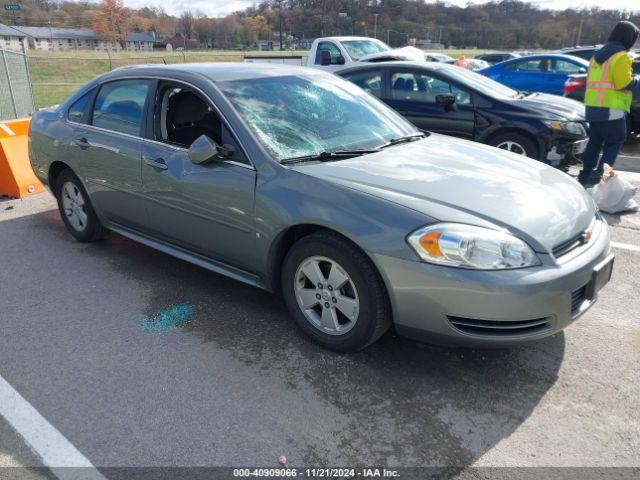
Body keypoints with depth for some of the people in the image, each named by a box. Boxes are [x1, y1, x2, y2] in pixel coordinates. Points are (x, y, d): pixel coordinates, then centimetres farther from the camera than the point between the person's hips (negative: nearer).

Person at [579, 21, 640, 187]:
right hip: (611, 109, -8)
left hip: (592, 107, 8)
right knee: (615, 142, -2)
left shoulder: (598, 54, 17)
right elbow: (624, 84, -16)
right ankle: (599, 175, -11)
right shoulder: (621, 56, -10)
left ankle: (585, 176, 16)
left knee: (595, 141, 15)